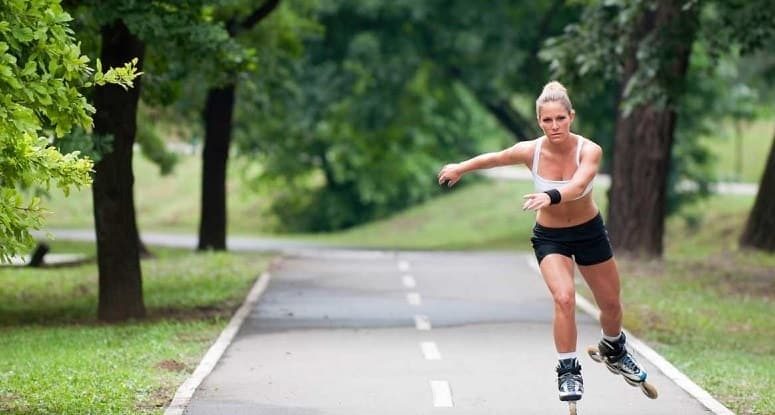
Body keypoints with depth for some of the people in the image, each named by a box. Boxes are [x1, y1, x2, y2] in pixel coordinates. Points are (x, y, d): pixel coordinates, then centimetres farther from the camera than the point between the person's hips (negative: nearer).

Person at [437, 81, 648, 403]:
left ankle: (614, 350, 46)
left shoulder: (589, 151, -25)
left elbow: (578, 185, -45)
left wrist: (551, 196, -65)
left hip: (590, 232, 1)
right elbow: (495, 158, 2)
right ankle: (568, 371, -12)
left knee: (611, 304, 14)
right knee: (564, 297, -25)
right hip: (549, 237, -1)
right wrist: (460, 168, 16)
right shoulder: (530, 151, -20)